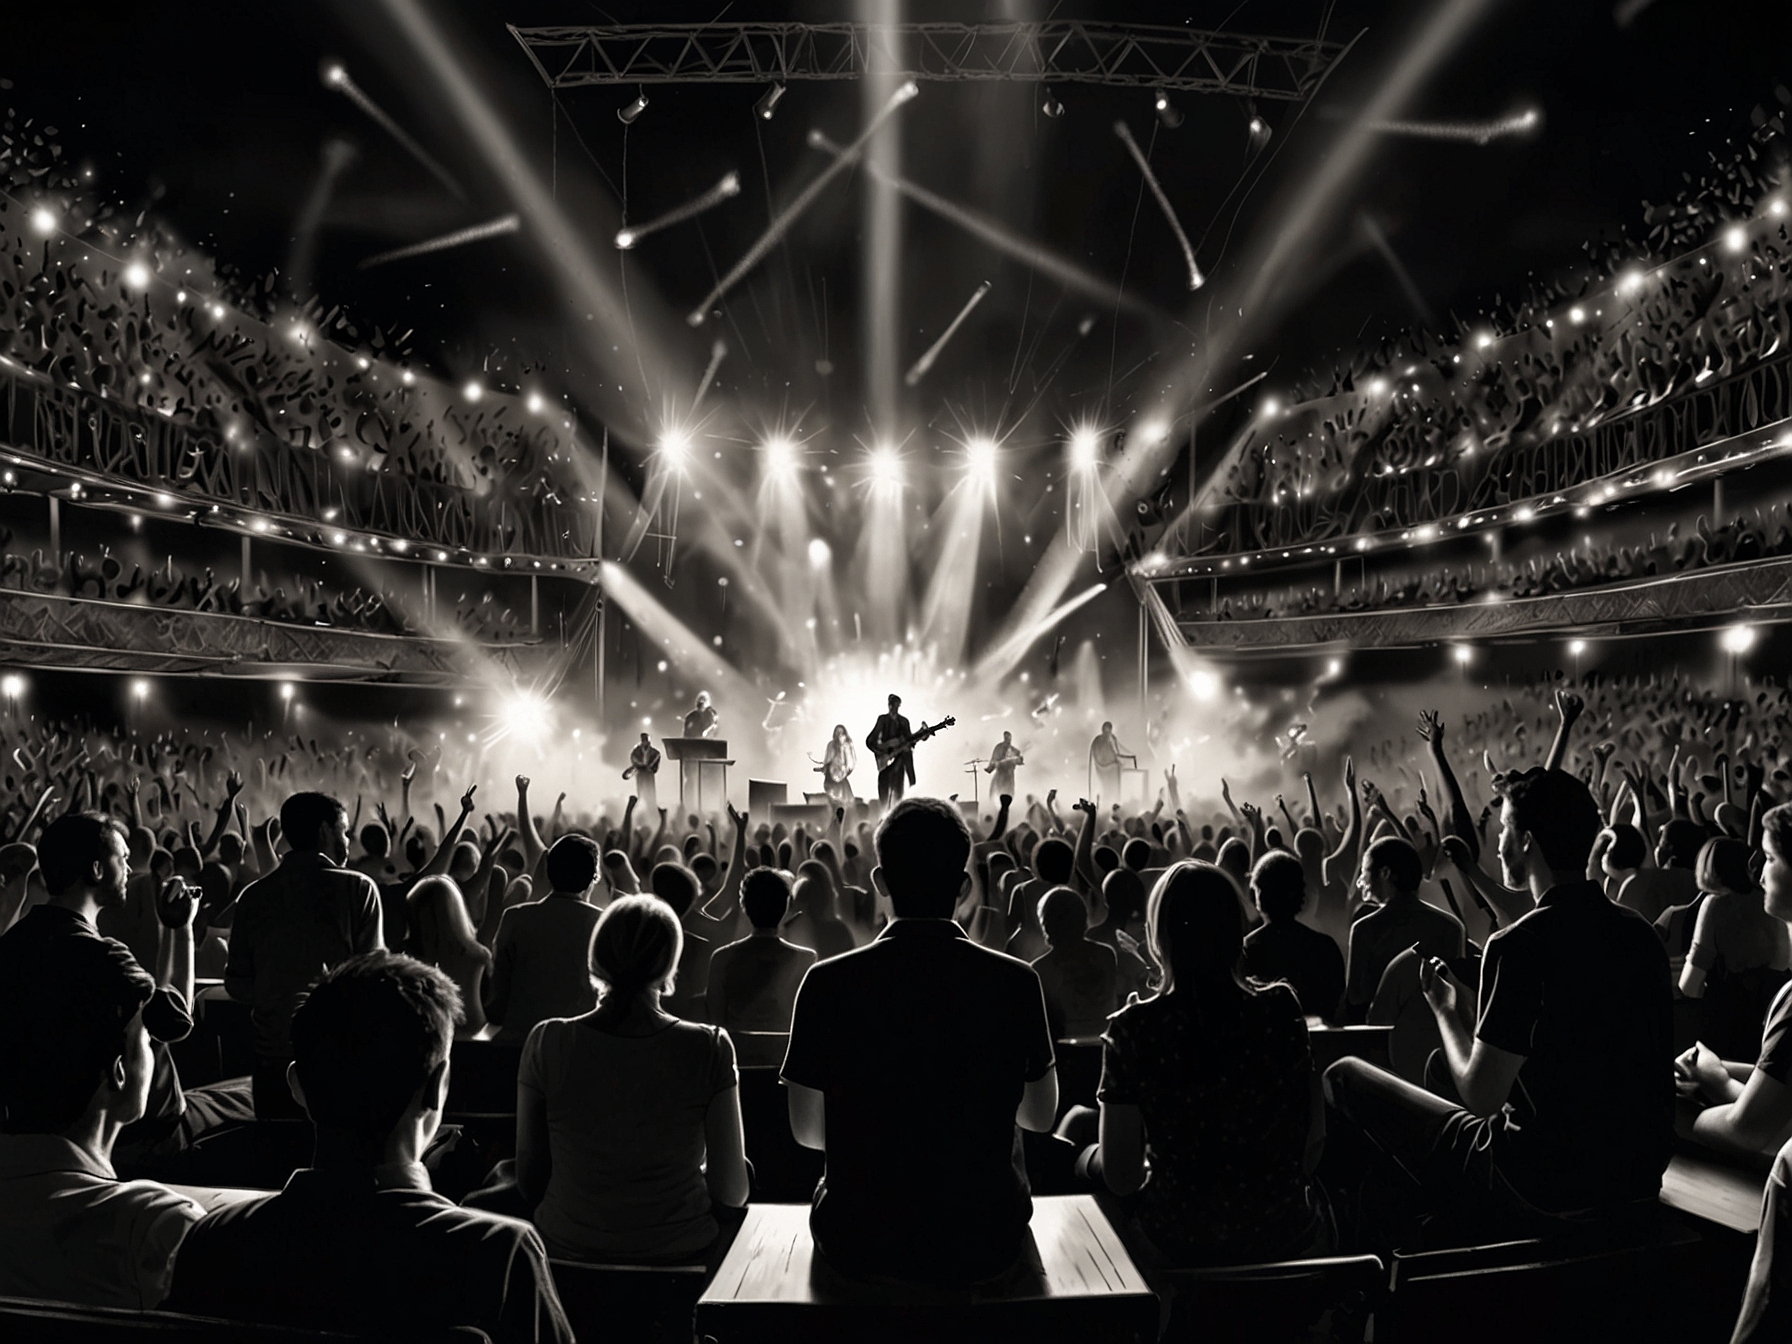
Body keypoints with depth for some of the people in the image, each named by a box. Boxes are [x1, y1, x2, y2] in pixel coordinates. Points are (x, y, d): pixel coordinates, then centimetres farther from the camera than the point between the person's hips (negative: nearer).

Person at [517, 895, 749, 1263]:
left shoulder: (547, 1043, -12)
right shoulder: (709, 1049, -15)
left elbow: (530, 1181, -2)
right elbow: (731, 1192, -8)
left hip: (569, 1247, 1)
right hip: (679, 1248, -1)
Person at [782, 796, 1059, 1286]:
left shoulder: (827, 983, -15)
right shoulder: (1015, 983, -13)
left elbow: (807, 1131, -2)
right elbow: (1041, 1117, 2)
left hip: (858, 1246, 0)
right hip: (984, 1246, 0)